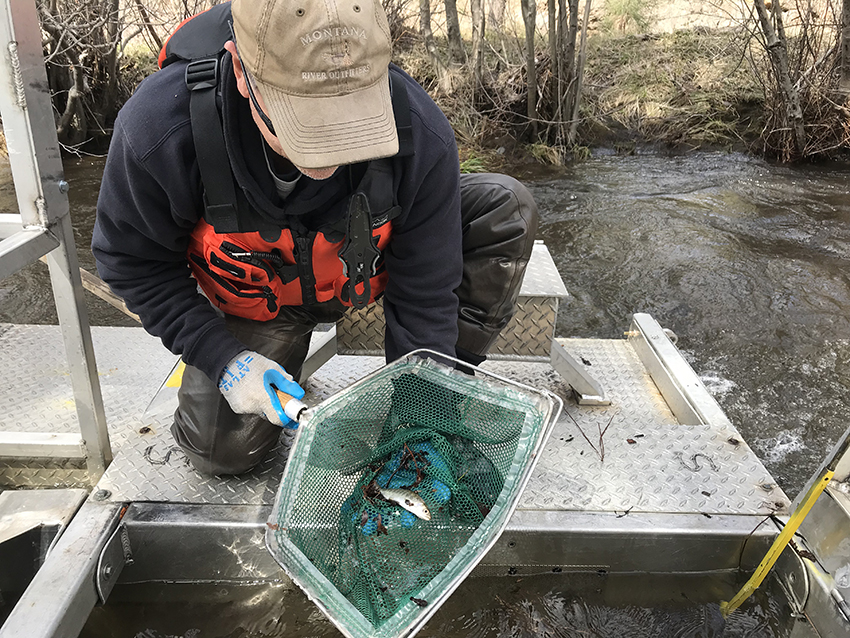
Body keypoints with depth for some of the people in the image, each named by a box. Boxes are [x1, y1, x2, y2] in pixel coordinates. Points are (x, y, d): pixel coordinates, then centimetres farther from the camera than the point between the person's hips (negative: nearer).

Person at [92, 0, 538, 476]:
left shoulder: (420, 132, -33)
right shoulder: (156, 130, -34)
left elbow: (425, 289, -23)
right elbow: (133, 262, -15)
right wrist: (220, 357, -24)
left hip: (369, 273, 1)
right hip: (256, 301, 0)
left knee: (507, 208, -19)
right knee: (222, 449, -10)